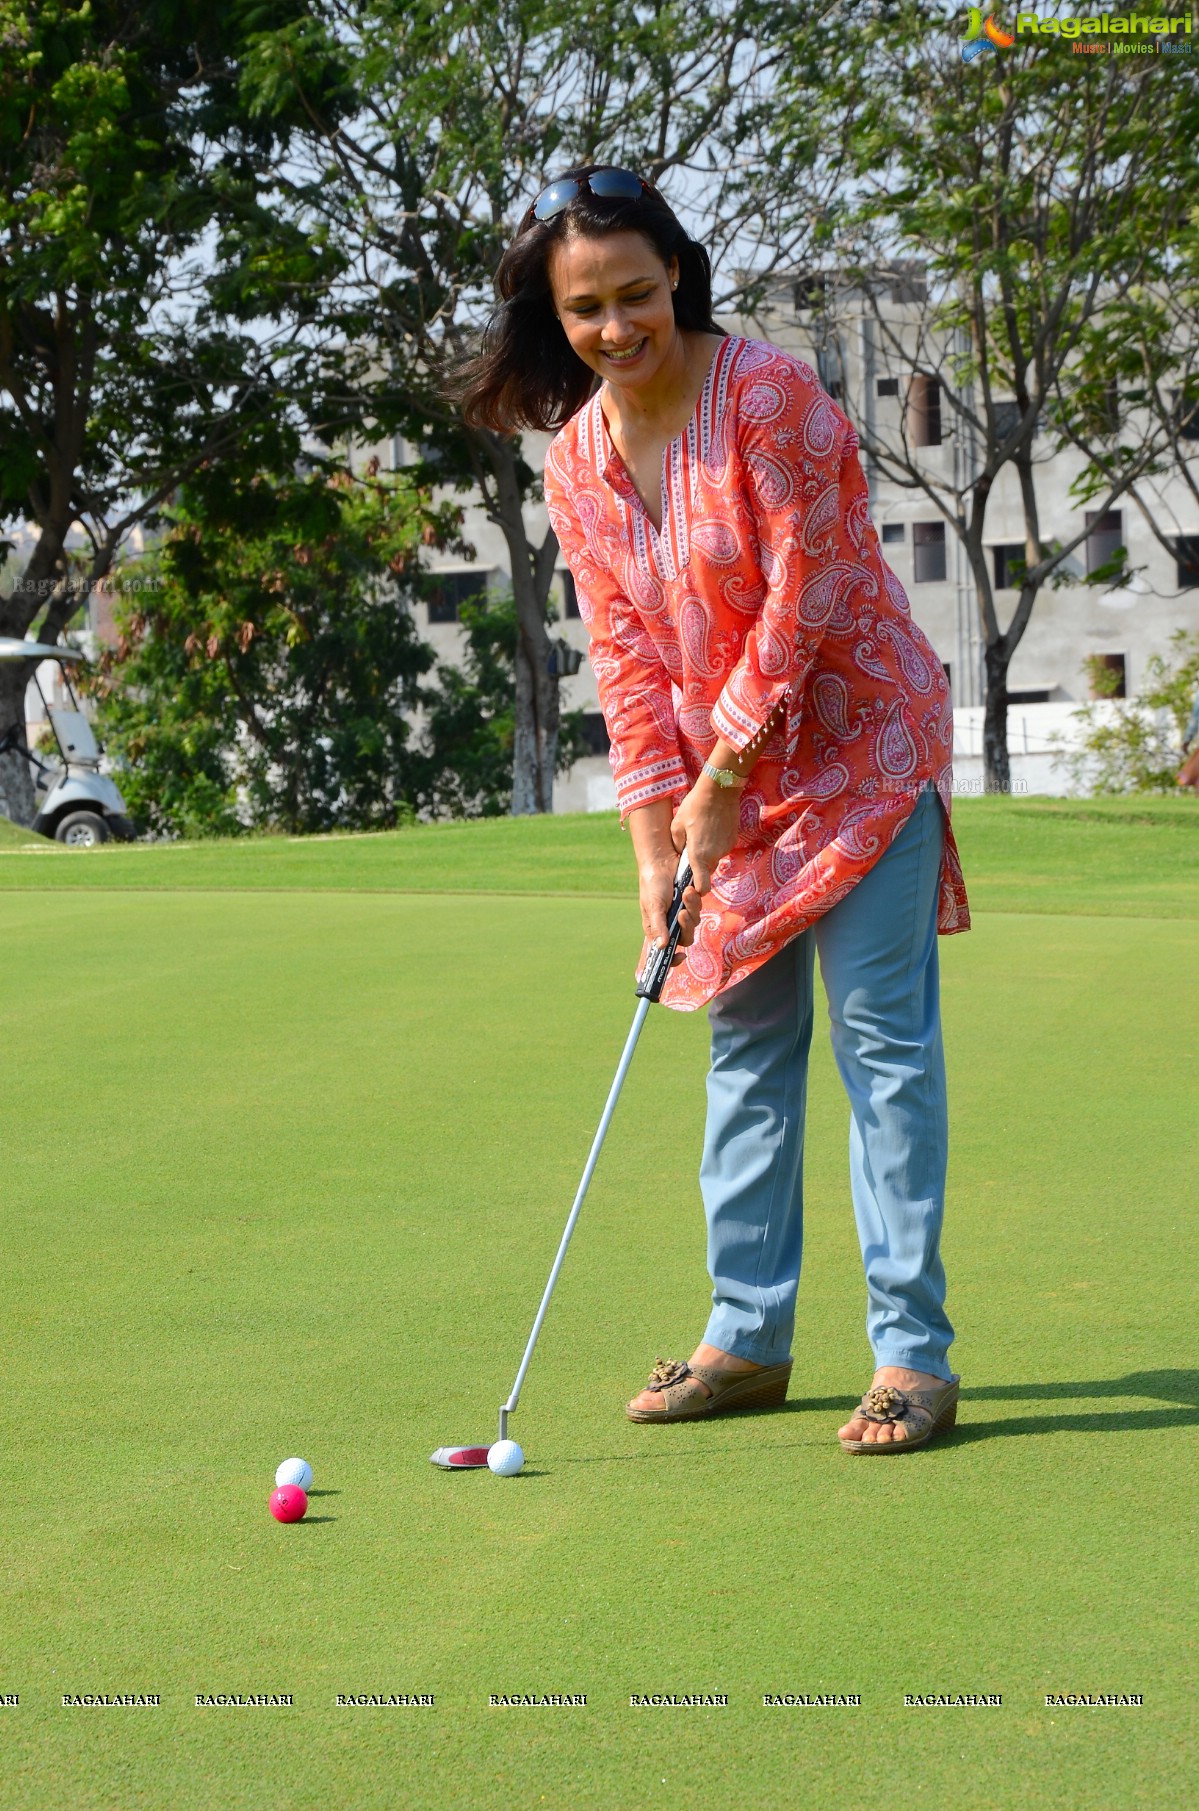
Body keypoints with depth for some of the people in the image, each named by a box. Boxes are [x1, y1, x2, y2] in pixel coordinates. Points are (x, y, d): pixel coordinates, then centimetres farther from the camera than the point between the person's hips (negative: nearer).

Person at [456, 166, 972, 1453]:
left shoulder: (770, 394, -18)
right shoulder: (578, 459, 1)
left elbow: (802, 599, -19)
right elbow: (626, 664, 1)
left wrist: (723, 780, -16)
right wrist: (657, 842, -7)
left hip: (858, 748, -7)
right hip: (727, 780, 7)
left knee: (882, 1034, -9)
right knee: (745, 1039, 10)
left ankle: (913, 1349, -8)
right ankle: (748, 1335, 17)